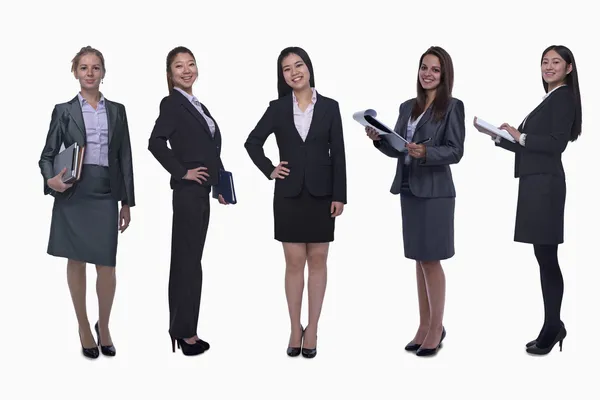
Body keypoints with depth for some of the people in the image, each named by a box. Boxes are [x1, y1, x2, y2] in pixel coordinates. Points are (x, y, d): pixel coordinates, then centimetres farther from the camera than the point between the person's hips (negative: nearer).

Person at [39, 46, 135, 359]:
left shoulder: (117, 110, 10)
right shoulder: (64, 110, 4)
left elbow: (125, 158, 9)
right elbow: (47, 154, 4)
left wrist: (127, 201, 6)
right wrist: (50, 178, -18)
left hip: (105, 193, 1)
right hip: (73, 193, -1)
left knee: (106, 264, -2)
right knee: (76, 261, 8)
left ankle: (103, 326, 20)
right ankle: (83, 327, 23)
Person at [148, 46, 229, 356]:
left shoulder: (197, 105, 16)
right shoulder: (172, 103, -10)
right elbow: (156, 142, -24)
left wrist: (221, 185, 13)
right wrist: (181, 172, -17)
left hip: (200, 191, 9)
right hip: (188, 190, -9)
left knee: (186, 260, 13)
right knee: (188, 261, -3)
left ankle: (180, 327, 22)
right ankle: (186, 332, 5)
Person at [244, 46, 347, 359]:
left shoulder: (329, 107, 1)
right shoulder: (277, 108, 2)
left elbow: (338, 154, 0)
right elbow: (252, 142, 11)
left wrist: (339, 195, -5)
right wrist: (269, 170, -1)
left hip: (321, 193, 0)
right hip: (289, 194, 0)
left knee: (317, 261, 5)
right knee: (294, 263, 3)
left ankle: (312, 329, 14)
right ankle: (295, 328, 14)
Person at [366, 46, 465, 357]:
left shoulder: (453, 107, -5)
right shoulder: (407, 107, 12)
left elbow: (455, 151, -12)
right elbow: (397, 149, 12)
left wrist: (426, 152, -27)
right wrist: (378, 138, -6)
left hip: (435, 191, -6)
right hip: (408, 190, 6)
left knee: (431, 260, 0)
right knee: (420, 260, 11)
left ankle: (436, 328, 12)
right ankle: (424, 325, 20)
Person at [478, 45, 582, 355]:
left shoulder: (563, 98, -6)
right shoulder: (550, 100, 22)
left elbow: (557, 144, -16)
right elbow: (528, 148, 22)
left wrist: (520, 136, -11)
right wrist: (497, 136, 14)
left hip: (545, 184, -9)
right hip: (536, 183, 9)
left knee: (546, 257, -6)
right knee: (545, 257, 10)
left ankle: (552, 327, 1)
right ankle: (553, 326, 16)